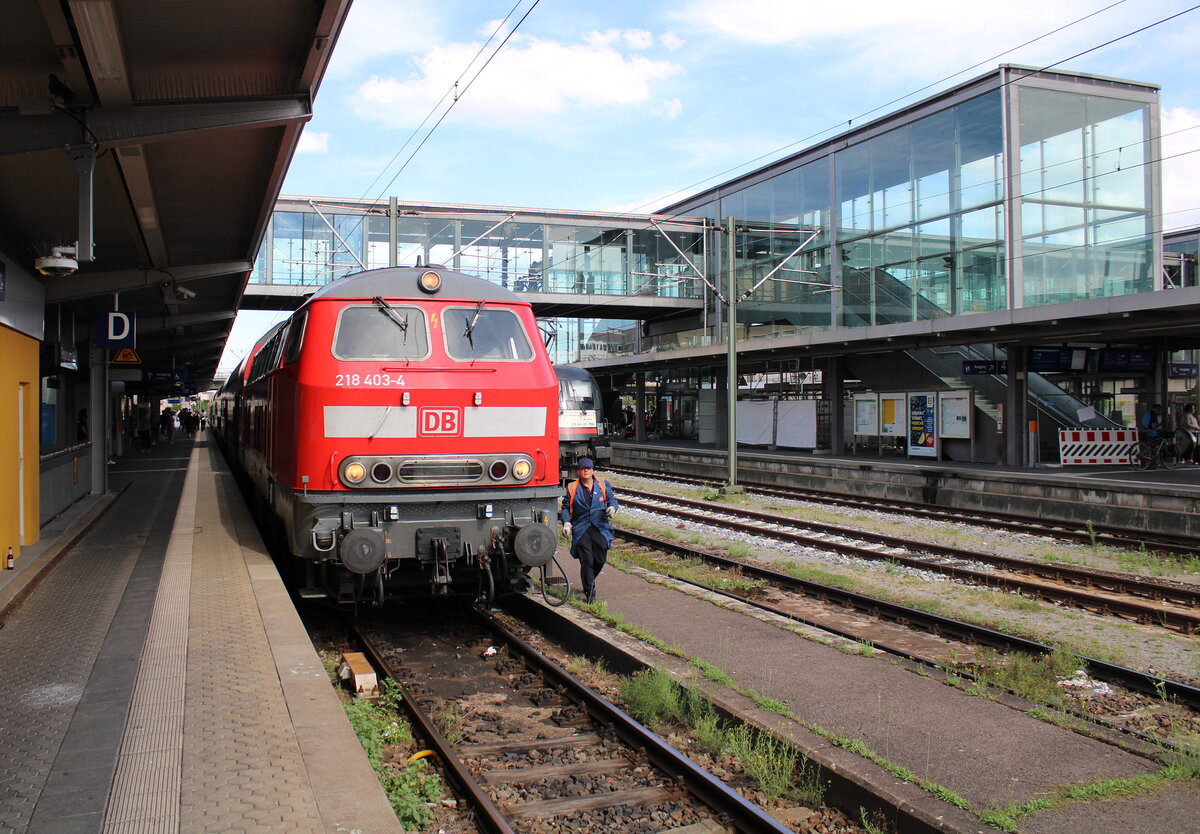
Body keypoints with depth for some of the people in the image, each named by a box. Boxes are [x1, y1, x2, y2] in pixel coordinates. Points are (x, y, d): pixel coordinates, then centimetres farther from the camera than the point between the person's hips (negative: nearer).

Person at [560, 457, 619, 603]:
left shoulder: (603, 485, 7)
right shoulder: (572, 488, 4)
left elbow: (612, 499, 12)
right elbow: (566, 507, 9)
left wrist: (612, 507, -11)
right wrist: (566, 522, -6)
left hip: (601, 528, 2)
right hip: (581, 530, -2)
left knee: (600, 559, 3)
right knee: (587, 561, -8)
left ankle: (589, 580, 33)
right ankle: (589, 591, 5)